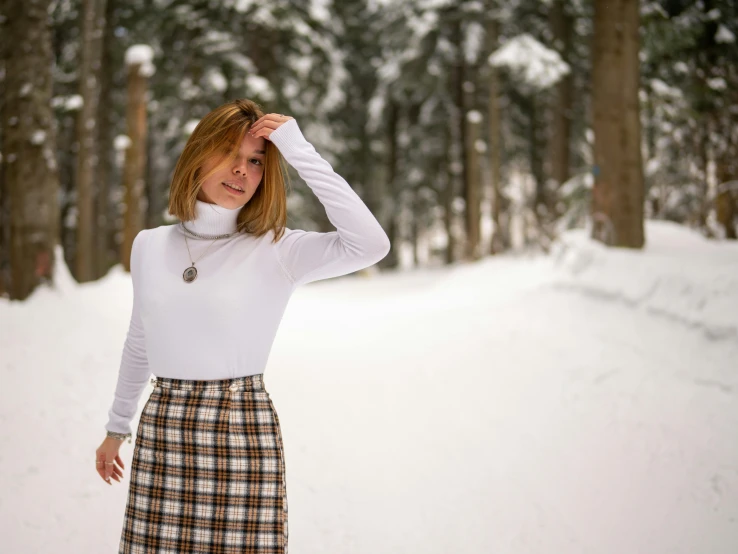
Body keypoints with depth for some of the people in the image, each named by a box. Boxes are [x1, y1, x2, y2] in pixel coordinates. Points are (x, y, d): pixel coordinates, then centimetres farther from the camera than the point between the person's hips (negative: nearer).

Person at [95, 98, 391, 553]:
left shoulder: (278, 251, -7)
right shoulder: (149, 246, 7)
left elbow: (371, 244, -24)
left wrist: (300, 151, -21)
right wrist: (117, 427, 26)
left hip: (245, 431, -3)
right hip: (161, 431, 4)